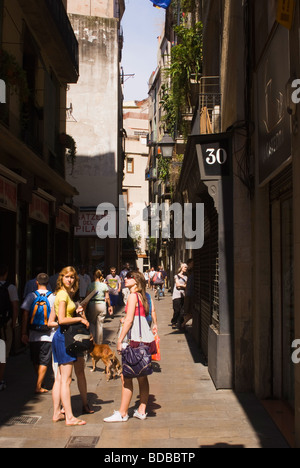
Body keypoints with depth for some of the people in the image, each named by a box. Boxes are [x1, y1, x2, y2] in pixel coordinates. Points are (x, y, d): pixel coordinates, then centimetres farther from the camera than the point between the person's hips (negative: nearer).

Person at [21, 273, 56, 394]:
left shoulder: (31, 296, -3)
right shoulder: (53, 297, -5)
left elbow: (25, 315, -5)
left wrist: (24, 333, -1)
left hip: (34, 335, 1)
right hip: (48, 335, -1)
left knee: (35, 361, 18)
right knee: (44, 362, 6)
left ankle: (39, 382, 32)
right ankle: (38, 386, 1)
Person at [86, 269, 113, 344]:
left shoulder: (91, 285, -5)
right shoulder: (104, 285, -1)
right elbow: (107, 297, 1)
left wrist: (87, 308, 4)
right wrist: (109, 306, 13)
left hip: (92, 304, -1)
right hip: (102, 305, 1)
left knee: (92, 323, 17)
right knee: (100, 325, 7)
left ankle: (93, 342, 12)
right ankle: (99, 343, 12)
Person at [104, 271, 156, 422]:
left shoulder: (133, 296, -9)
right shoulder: (141, 296, 17)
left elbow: (129, 320, -14)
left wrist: (120, 340, -12)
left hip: (137, 340, -9)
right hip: (145, 339, 9)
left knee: (126, 376, -5)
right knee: (141, 376, 12)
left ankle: (122, 414, 0)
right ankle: (142, 410, 17)